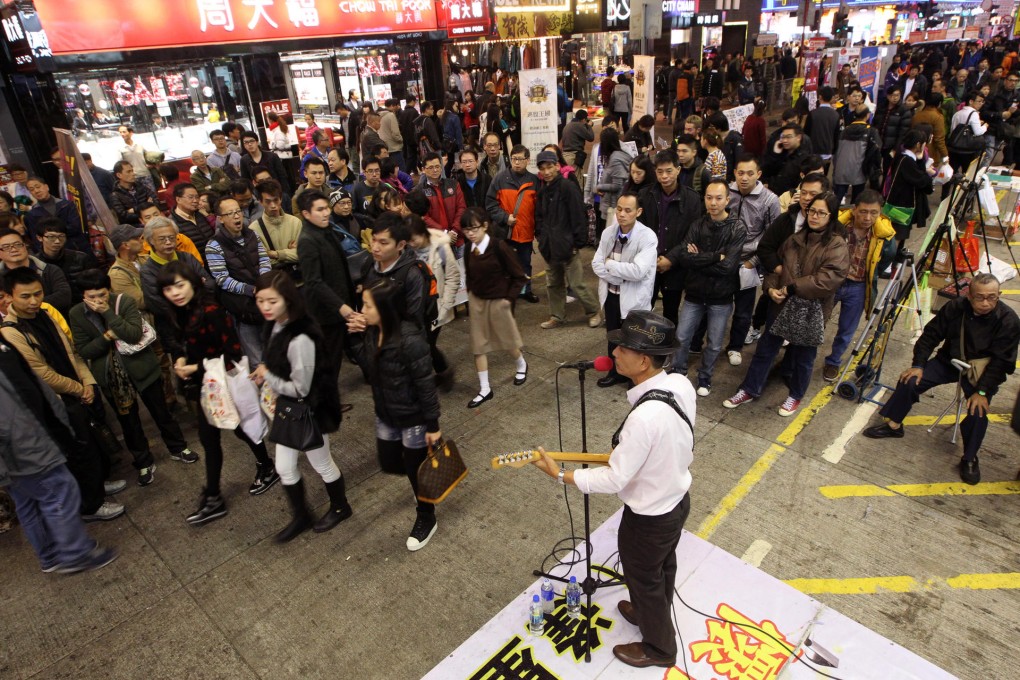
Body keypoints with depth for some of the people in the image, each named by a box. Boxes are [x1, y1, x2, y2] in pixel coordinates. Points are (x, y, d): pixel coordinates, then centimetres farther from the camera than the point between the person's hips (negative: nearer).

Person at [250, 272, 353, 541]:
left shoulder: (300, 339, -33)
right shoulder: (275, 326, -6)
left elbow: (300, 388, -28)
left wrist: (267, 377, -17)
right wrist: (264, 374, -6)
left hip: (310, 410, -8)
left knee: (321, 464, 16)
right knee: (284, 468, 19)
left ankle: (340, 508, 43)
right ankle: (300, 516, 42)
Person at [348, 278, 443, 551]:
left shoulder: (409, 340, -29)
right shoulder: (372, 332, -7)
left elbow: (425, 384, -23)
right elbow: (367, 367, 3)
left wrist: (432, 425, -17)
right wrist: (355, 337, -11)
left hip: (413, 417, -7)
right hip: (385, 414, 7)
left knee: (416, 468, 10)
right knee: (389, 463, 22)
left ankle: (426, 519, 36)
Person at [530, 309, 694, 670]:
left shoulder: (644, 418, -40)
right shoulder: (682, 384, -15)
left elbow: (614, 480, -29)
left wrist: (559, 473, -20)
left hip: (649, 517, -7)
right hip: (678, 498, 8)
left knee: (643, 580, 21)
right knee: (664, 566, 32)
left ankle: (659, 647, 47)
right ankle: (653, 614, 60)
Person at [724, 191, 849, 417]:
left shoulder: (837, 246, -13)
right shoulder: (795, 239, 6)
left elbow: (829, 279, -25)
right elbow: (776, 264, 10)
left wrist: (792, 288, -24)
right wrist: (771, 288, -9)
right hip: (782, 304, 5)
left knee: (803, 357, 14)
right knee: (765, 348, 14)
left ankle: (796, 395, 36)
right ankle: (750, 390, 28)